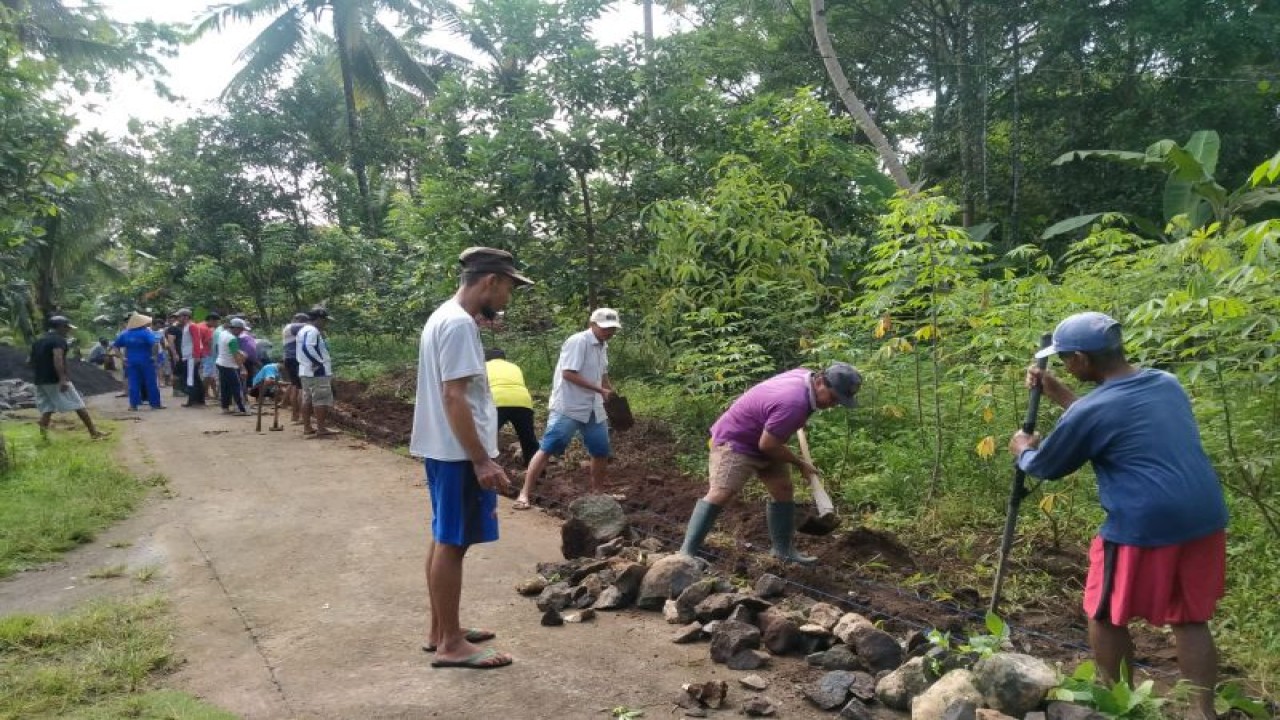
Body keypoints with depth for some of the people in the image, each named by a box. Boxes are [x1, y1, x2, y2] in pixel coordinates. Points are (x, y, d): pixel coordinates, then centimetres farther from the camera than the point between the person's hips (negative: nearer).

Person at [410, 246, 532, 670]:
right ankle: (451, 644, 7)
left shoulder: (444, 317, 14)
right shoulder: (459, 324, -19)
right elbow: (454, 397, -24)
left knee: (444, 540, 16)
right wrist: (482, 461, -23)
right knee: (452, 543, -3)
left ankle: (440, 631, 26)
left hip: (443, 451, 10)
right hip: (458, 454, -10)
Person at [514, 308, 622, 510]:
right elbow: (568, 373, -23)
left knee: (601, 451, 12)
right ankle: (525, 494, -7)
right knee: (546, 449, -9)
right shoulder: (578, 341, -16)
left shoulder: (603, 346, 12)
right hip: (568, 408, -8)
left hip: (593, 409, 8)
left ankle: (597, 491, 30)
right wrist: (600, 390, -20)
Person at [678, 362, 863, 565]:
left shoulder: (805, 375, -5)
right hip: (735, 441, -10)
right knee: (721, 494, -19)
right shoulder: (793, 403, -35)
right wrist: (799, 463, -13)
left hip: (762, 440, 10)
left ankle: (783, 549, 21)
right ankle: (687, 552, -18)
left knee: (783, 490, 10)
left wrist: (800, 422, 36)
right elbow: (767, 445, -28)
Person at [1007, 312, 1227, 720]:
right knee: (1190, 621, 18)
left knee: (1106, 615, 14)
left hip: (1144, 528, -7)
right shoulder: (1167, 384, 9)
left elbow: (1045, 466, 2)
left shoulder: (1090, 411, -14)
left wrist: (1022, 449, 22)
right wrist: (1058, 394, 26)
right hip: (1205, 521, 7)